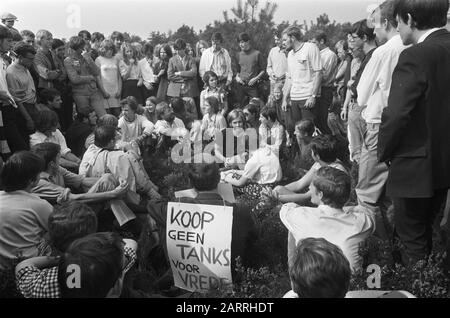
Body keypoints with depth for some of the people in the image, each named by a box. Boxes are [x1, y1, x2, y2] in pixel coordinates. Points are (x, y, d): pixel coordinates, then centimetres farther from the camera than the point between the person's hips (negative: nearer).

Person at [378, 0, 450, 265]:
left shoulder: (416, 57, -22)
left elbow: (395, 116, -24)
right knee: (425, 230, 25)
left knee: (412, 238, 9)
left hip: (416, 166, -8)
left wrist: (385, 152, -7)